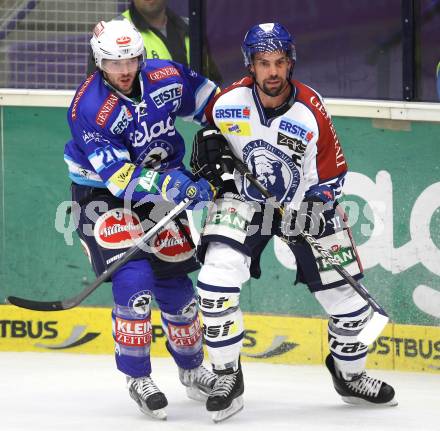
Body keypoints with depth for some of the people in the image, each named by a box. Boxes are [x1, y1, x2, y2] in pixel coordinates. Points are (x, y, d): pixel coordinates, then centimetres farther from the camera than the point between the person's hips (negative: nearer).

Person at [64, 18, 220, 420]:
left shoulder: (167, 78, -12)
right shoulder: (88, 109, -26)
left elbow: (208, 100, 9)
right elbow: (120, 176, -30)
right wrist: (174, 186, -39)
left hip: (161, 188, 5)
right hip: (103, 195, -5)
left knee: (175, 281, 9)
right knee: (133, 278, -20)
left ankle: (192, 369, 31)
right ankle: (138, 379, -7)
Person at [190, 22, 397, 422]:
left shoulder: (311, 112, -20)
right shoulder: (229, 102, -17)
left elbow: (332, 173, -9)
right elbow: (210, 121, 9)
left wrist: (313, 209, -20)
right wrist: (209, 143, -8)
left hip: (304, 204, 0)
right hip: (242, 198, 0)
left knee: (347, 295, 2)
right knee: (217, 283, -20)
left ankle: (350, 374, 29)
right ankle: (227, 379, -4)